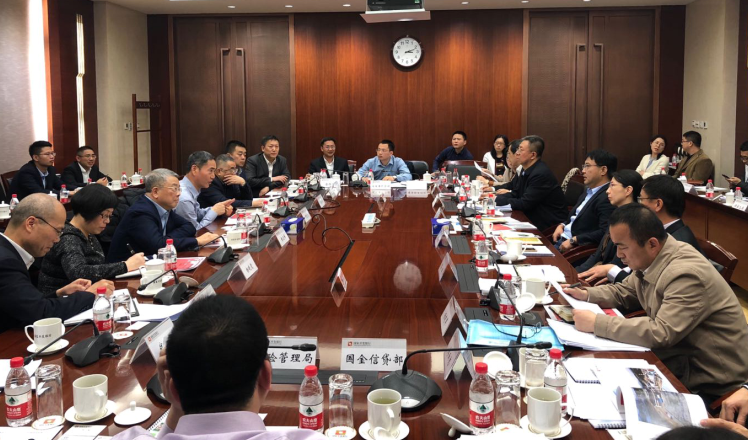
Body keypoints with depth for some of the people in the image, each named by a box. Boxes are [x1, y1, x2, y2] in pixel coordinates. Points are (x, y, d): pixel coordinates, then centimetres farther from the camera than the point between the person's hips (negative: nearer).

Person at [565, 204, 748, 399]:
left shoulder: (686, 274, -27)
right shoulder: (650, 259, -1)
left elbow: (660, 333, -33)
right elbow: (625, 291, 17)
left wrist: (597, 323, -28)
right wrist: (586, 294, -2)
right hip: (681, 354, 8)